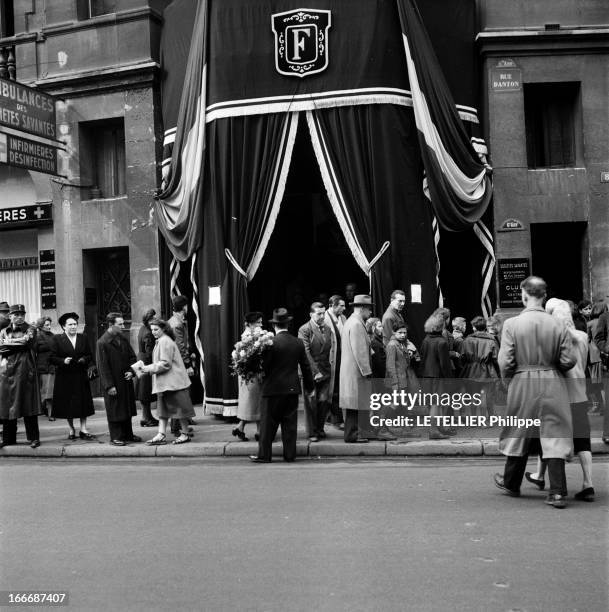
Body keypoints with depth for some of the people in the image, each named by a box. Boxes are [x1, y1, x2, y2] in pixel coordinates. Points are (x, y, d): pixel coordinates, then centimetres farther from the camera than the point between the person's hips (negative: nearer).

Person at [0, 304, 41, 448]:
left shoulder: (30, 330, 8)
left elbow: (26, 341, -11)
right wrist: (19, 344, -7)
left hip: (25, 371, -3)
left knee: (28, 404, -5)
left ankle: (33, 437, 0)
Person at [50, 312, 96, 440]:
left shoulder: (83, 338, 8)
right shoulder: (58, 339, 0)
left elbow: (90, 356, 9)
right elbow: (52, 358, -4)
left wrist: (84, 359, -11)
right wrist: (63, 361, -21)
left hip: (81, 377, 2)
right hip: (64, 378, -2)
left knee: (83, 403, 0)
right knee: (67, 404, 4)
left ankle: (83, 430, 5)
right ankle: (71, 430, 16)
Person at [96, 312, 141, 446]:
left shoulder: (123, 339, 7)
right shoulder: (103, 342, -13)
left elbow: (132, 357, 14)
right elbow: (103, 366, -14)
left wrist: (131, 371, -5)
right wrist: (109, 385, -16)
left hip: (126, 381, 7)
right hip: (113, 383, -7)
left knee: (127, 409, 14)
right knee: (114, 410, 2)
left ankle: (128, 434, 25)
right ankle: (116, 437, 12)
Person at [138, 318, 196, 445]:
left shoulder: (165, 341, -14)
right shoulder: (160, 341, 16)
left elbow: (165, 363, -19)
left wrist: (148, 368, -15)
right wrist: (146, 368, 9)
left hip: (172, 381, -10)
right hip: (164, 382, 10)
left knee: (179, 407, -1)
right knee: (163, 408, 6)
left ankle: (185, 434, 7)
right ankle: (161, 435, 6)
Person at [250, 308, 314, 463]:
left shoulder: (271, 343, -13)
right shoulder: (298, 342, 2)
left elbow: (265, 366, -12)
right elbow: (306, 367, 8)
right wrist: (310, 386, 19)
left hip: (273, 388, -4)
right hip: (292, 388, 4)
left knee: (268, 423, 5)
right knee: (290, 423, 10)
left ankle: (264, 455, 10)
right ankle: (290, 455, 14)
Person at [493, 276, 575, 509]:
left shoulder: (512, 324, -11)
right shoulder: (558, 325, -5)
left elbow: (505, 363, -10)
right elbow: (568, 361, -3)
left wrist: (509, 377, 10)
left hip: (523, 385, -1)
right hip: (552, 385, 1)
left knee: (519, 433, 15)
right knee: (554, 436, 4)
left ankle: (511, 483, 32)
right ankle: (558, 492, 2)